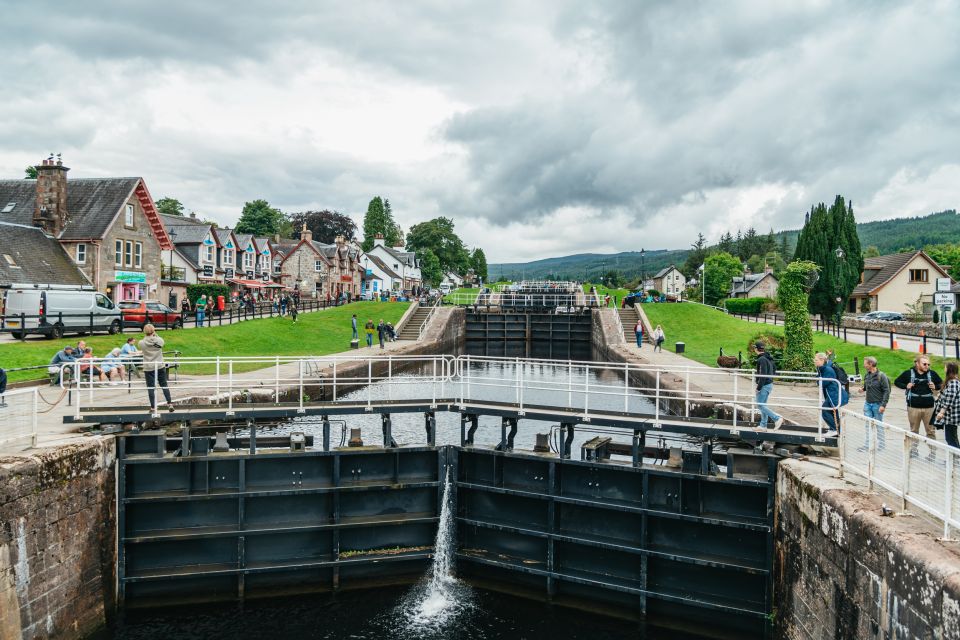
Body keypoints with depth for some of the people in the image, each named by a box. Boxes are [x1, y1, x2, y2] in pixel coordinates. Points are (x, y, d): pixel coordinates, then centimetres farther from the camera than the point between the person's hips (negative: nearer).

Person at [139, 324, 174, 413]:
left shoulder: (142, 343, -12)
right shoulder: (159, 340, -9)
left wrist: (146, 336, 7)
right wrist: (155, 334, 10)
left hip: (148, 368, -1)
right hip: (160, 367, 2)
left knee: (151, 388, 5)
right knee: (164, 385, 14)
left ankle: (153, 407, 7)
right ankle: (170, 404, 11)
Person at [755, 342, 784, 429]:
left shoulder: (761, 359, -19)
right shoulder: (769, 358, 11)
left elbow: (763, 375, -23)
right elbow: (774, 369, 22)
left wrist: (758, 387, -20)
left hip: (764, 385, -10)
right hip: (769, 384, 10)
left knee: (760, 405, -5)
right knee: (763, 405, 14)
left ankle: (777, 419, -10)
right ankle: (763, 425, 18)